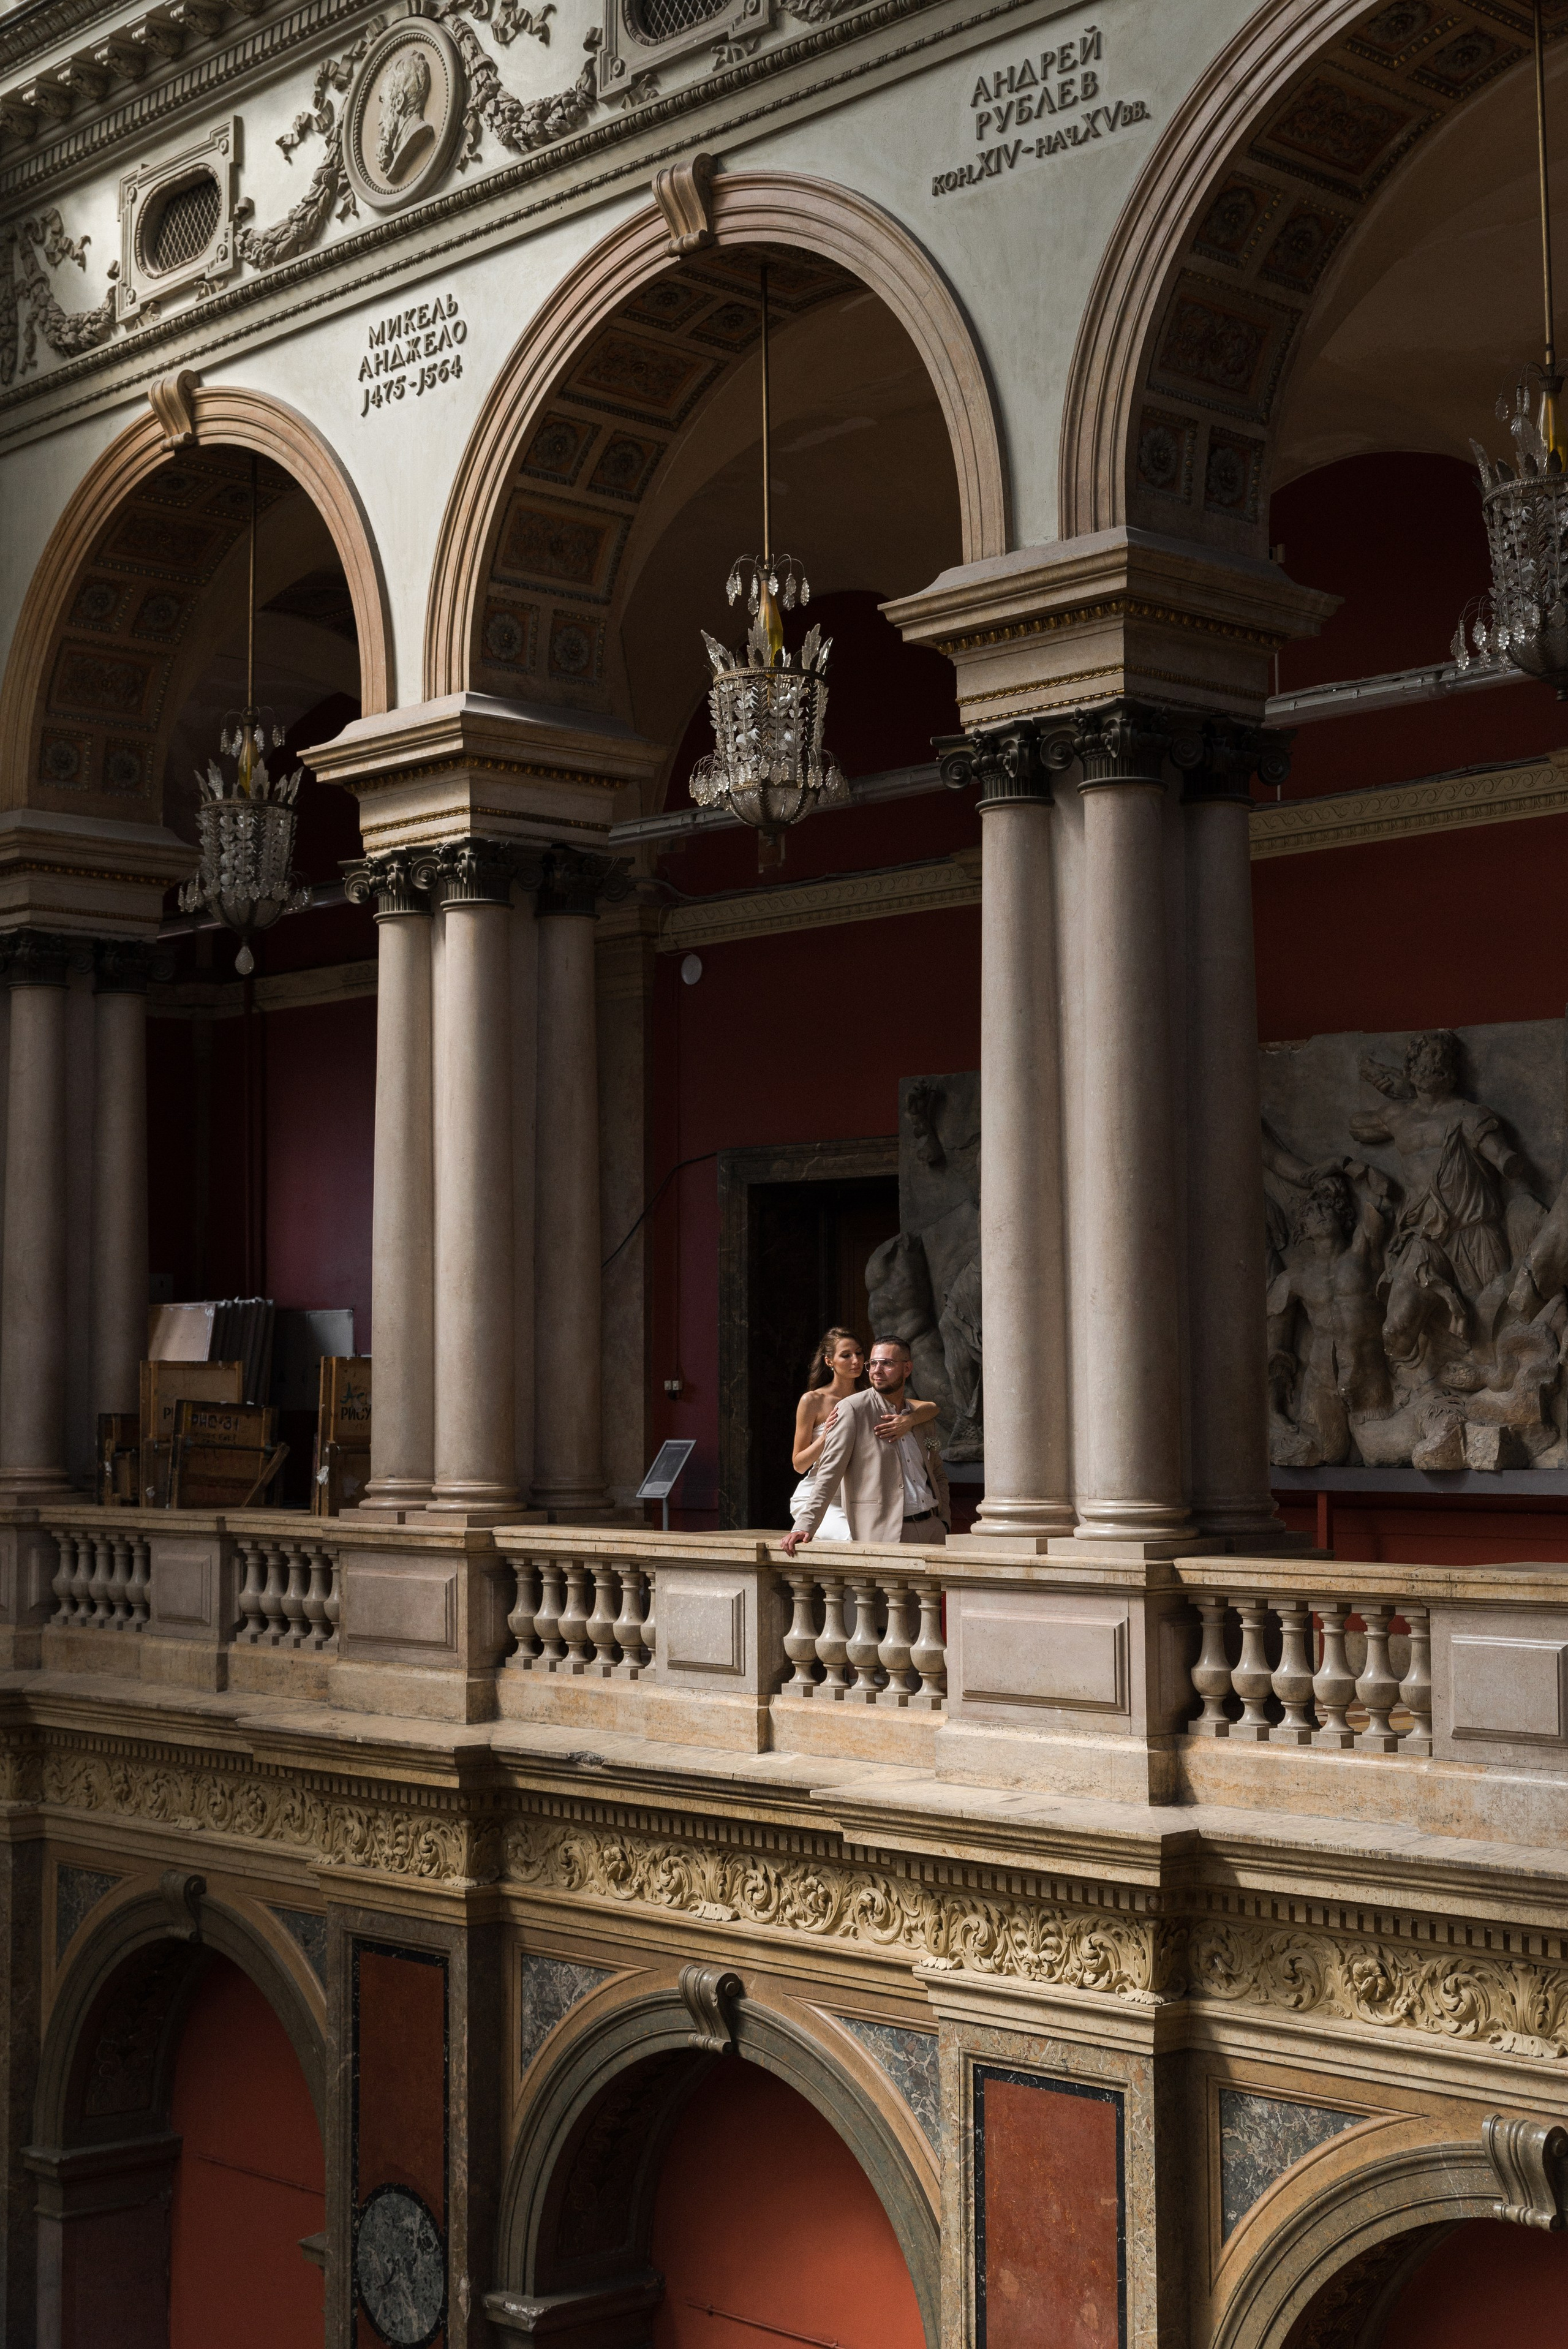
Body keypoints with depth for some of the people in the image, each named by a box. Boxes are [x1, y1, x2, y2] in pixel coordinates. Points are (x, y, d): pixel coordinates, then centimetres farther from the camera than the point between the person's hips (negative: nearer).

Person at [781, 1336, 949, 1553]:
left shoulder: (922, 1418, 16)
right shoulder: (853, 1409, -2)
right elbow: (829, 1472, -8)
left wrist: (944, 1521, 12)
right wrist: (804, 1526, -17)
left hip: (931, 1529, 5)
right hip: (882, 1534, -5)